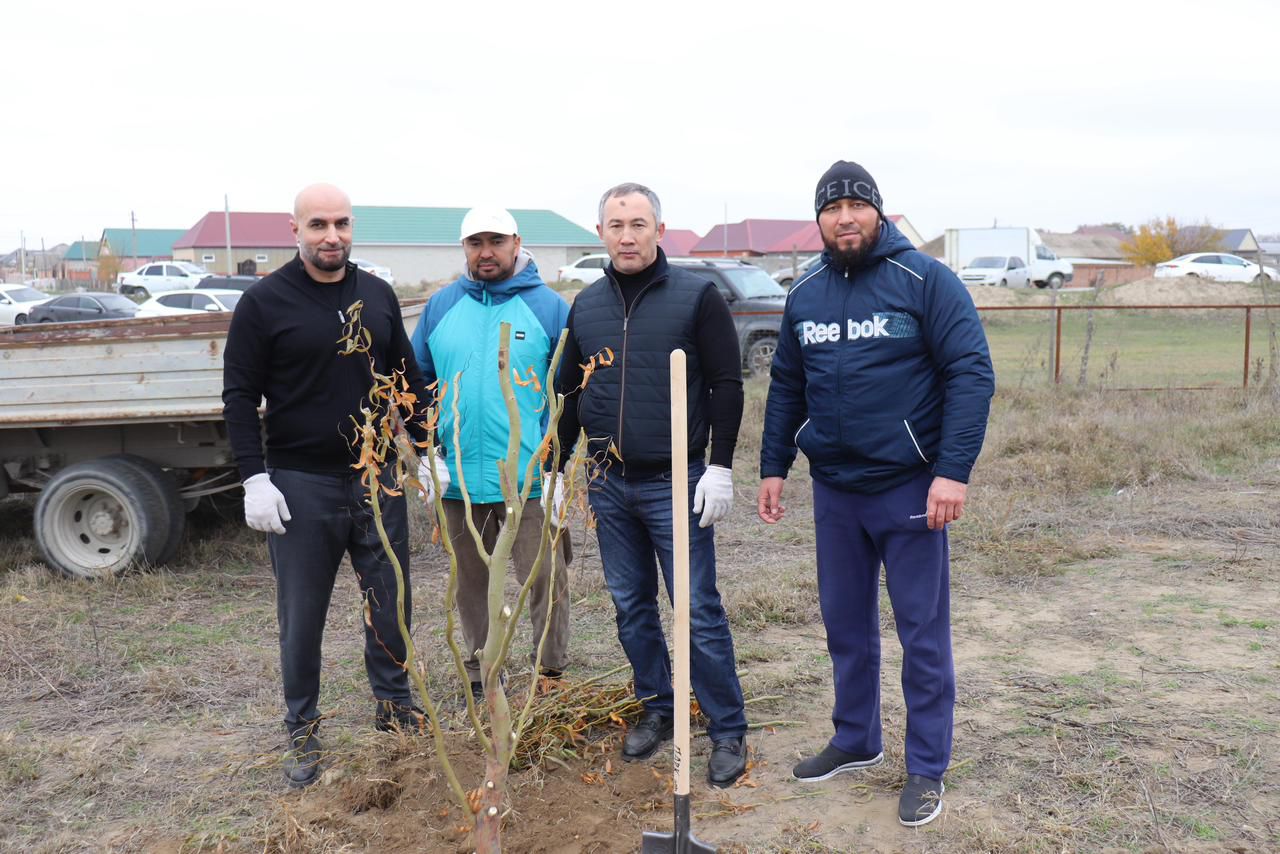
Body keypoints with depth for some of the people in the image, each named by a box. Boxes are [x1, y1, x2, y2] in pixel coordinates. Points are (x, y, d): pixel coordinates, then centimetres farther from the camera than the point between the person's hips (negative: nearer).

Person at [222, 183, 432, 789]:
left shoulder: (378, 296, 7)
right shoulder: (264, 302, -5)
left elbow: (408, 378, 14)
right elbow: (239, 396, -5)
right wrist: (254, 477, -12)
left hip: (378, 478, 4)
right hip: (302, 485, -3)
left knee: (391, 602, 13)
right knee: (302, 616, 7)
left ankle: (393, 704, 33)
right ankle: (302, 729, 24)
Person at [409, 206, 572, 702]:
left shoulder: (549, 307, -2)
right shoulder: (441, 307, 8)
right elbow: (417, 382, 12)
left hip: (529, 479, -3)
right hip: (457, 476, 4)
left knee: (545, 581, -1)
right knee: (470, 583, 15)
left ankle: (552, 675, 15)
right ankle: (478, 677, 31)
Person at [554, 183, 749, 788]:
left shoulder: (696, 297, -5)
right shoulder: (585, 306, 9)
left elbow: (727, 385, -5)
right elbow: (568, 393, 15)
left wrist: (720, 467, -11)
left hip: (676, 484, -4)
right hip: (608, 484, 5)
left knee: (698, 610, -2)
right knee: (631, 607, 13)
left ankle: (728, 730, 11)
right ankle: (657, 709, 29)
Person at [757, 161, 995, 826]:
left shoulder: (925, 279, -9)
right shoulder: (805, 294, 8)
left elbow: (971, 373, -13)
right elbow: (786, 387, 15)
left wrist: (953, 471, -20)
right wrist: (773, 466, 11)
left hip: (909, 488, -5)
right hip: (833, 489, 5)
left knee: (923, 632, 5)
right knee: (845, 624, 16)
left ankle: (927, 769, 20)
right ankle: (855, 742, 34)